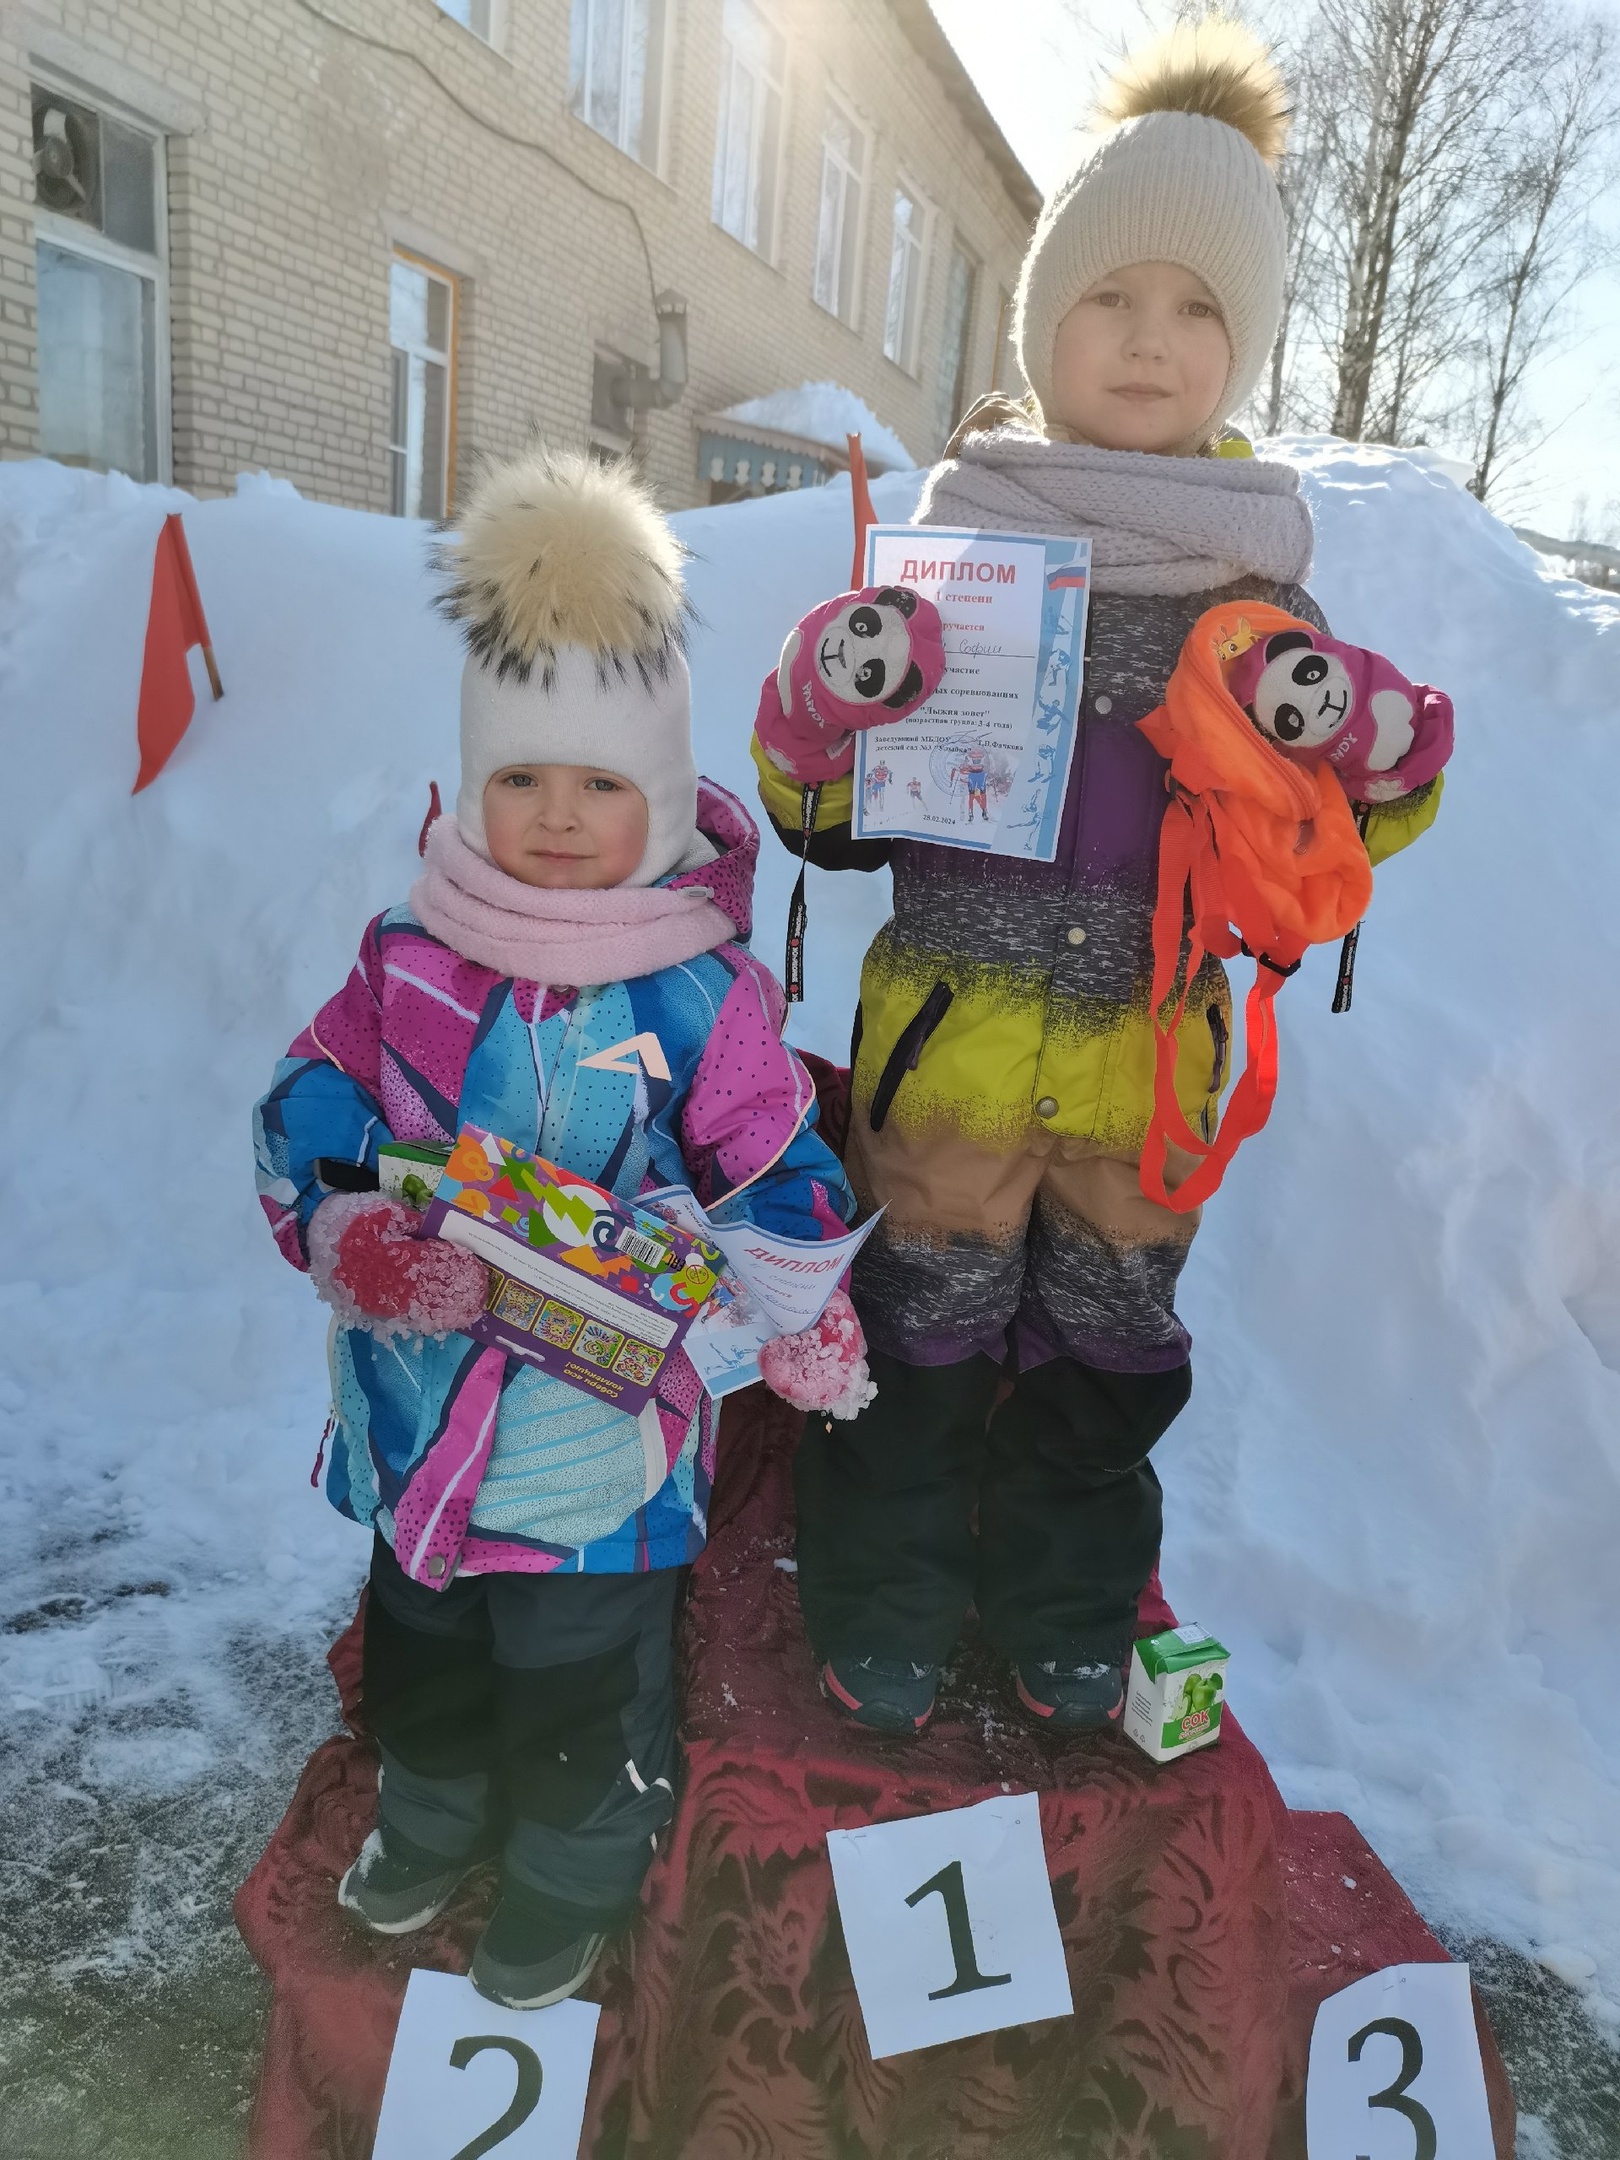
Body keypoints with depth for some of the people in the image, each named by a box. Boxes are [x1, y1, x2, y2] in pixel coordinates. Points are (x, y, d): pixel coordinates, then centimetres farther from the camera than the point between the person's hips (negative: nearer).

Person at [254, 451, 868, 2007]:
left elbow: (779, 1176, -12)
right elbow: (307, 1114, -4)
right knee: (422, 1636, 29)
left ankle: (573, 1875, 50)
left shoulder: (703, 991, -16)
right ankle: (431, 1810, 60)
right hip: (419, 1398, 4)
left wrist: (797, 1306, -29)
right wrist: (352, 1230, -23)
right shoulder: (408, 954, -7)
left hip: (607, 1417, -3)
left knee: (582, 1675, 19)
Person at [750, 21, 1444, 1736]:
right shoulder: (946, 545, -1)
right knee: (927, 1327, 12)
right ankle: (883, 1605, 38)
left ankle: (1067, 1610, 44)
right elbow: (832, 826, 1)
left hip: (1147, 1050, 2)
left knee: (1111, 1344, 18)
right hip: (950, 1032, -2)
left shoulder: (1261, 590, 4)